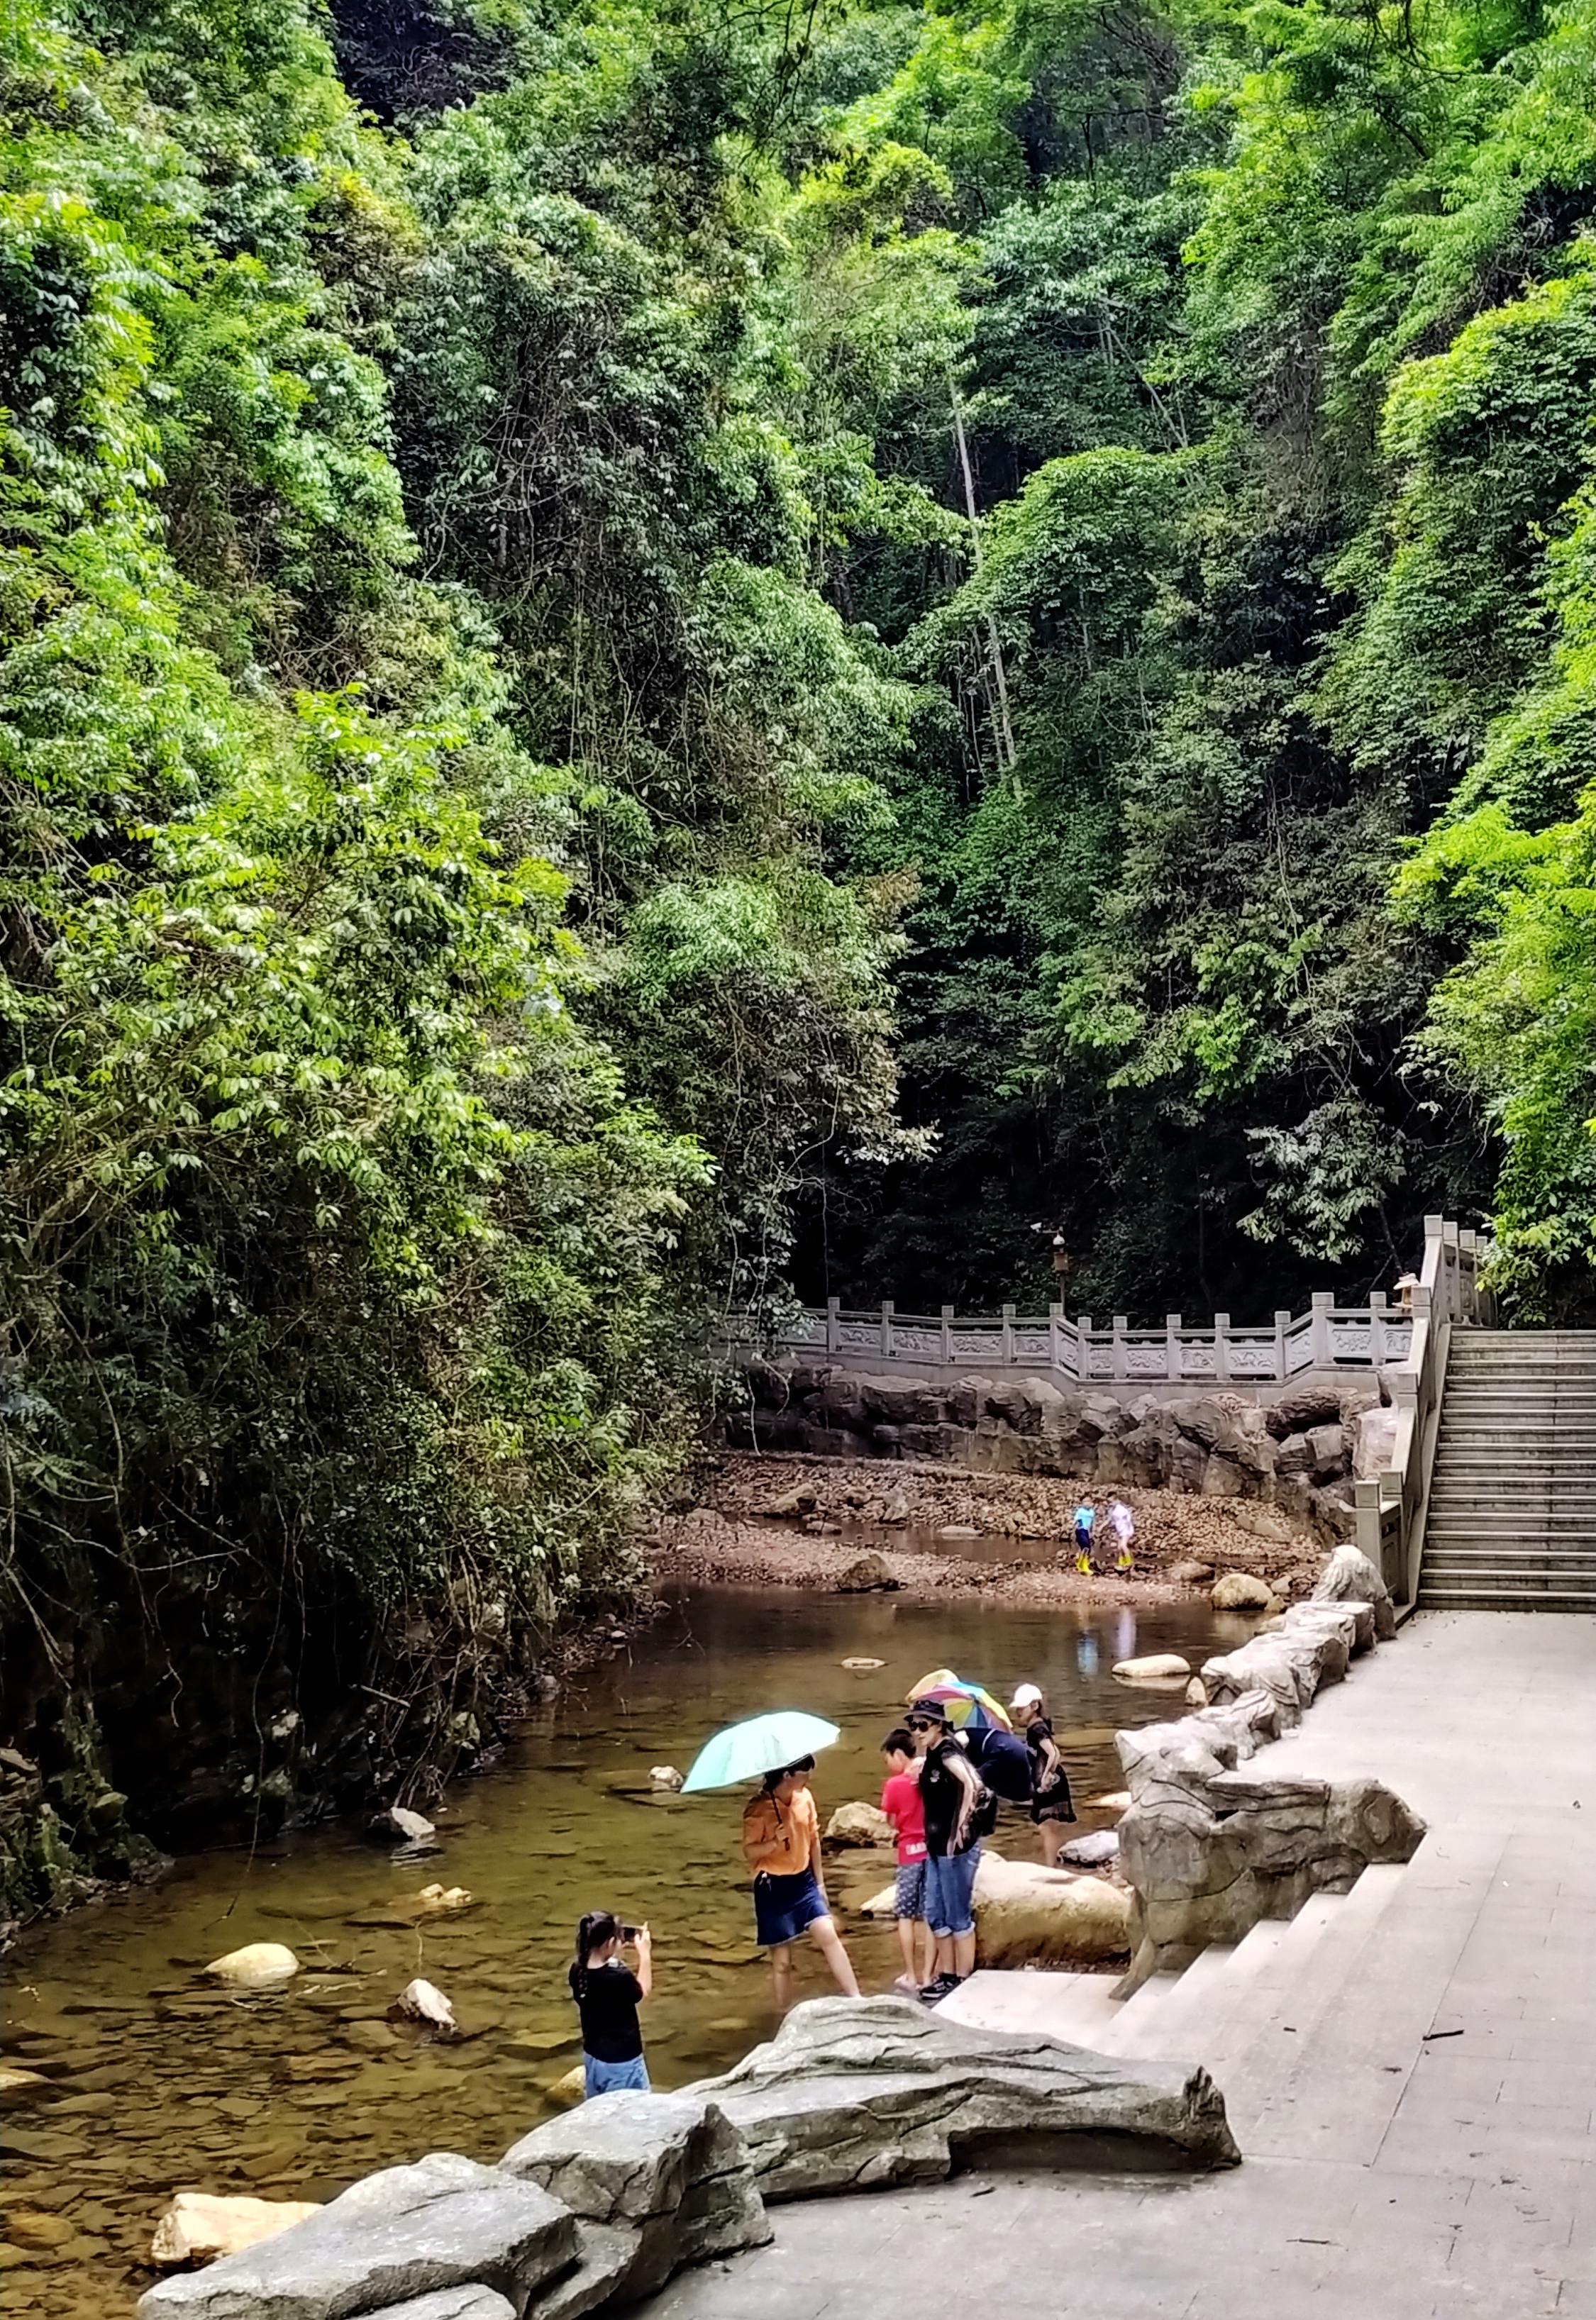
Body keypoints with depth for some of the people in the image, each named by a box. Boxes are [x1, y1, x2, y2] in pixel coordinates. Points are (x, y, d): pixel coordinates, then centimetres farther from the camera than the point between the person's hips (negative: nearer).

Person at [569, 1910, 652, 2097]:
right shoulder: (620, 1977, -29)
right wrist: (644, 1954, 1)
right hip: (622, 2062, -7)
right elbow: (643, 1992, -6)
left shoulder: (577, 1972, -10)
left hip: (592, 2058, 7)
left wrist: (616, 1954, 7)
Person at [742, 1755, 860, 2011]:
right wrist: (775, 1841, -35)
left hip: (803, 1881, 5)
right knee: (781, 1957, 2)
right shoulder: (759, 1808, -16)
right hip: (773, 1886, -5)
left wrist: (819, 1882, 13)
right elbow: (749, 1851, -17)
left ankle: (854, 1998, -8)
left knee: (828, 1935, -10)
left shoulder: (805, 1797, 1)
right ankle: (783, 2014, 15)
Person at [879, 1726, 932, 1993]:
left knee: (906, 1914, 7)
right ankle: (927, 1976, 7)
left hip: (910, 1853, -4)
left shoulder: (895, 1785, -9)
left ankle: (910, 1976, 6)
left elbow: (893, 1822, -1)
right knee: (929, 1915, 7)